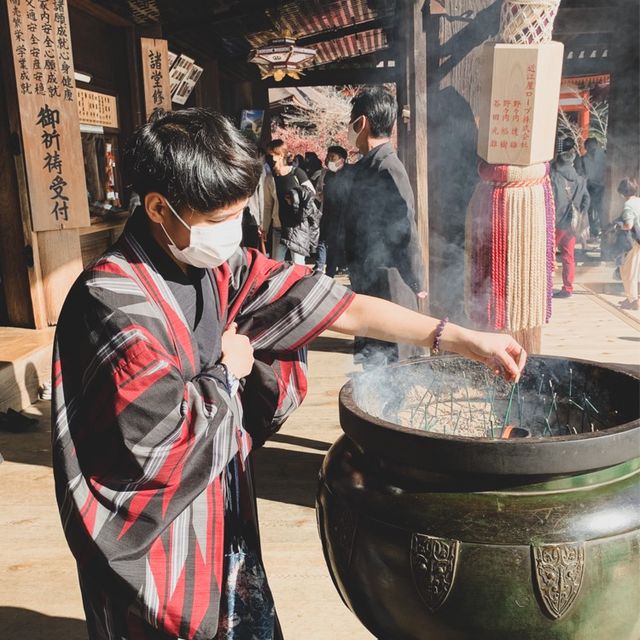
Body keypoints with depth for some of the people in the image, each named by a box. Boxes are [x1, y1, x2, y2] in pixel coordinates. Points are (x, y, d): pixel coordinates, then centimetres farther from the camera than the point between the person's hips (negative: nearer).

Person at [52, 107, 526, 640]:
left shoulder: (221, 267, -3)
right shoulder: (112, 299, -24)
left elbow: (342, 308, -4)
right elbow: (163, 442, -30)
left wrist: (463, 339, -6)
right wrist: (227, 372, -13)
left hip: (225, 522, 6)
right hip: (156, 547, -6)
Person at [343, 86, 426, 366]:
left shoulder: (388, 169, -20)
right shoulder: (367, 166, 10)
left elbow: (406, 231, -20)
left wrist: (415, 284, -13)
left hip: (388, 289, -9)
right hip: (369, 286, 9)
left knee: (385, 362, 1)